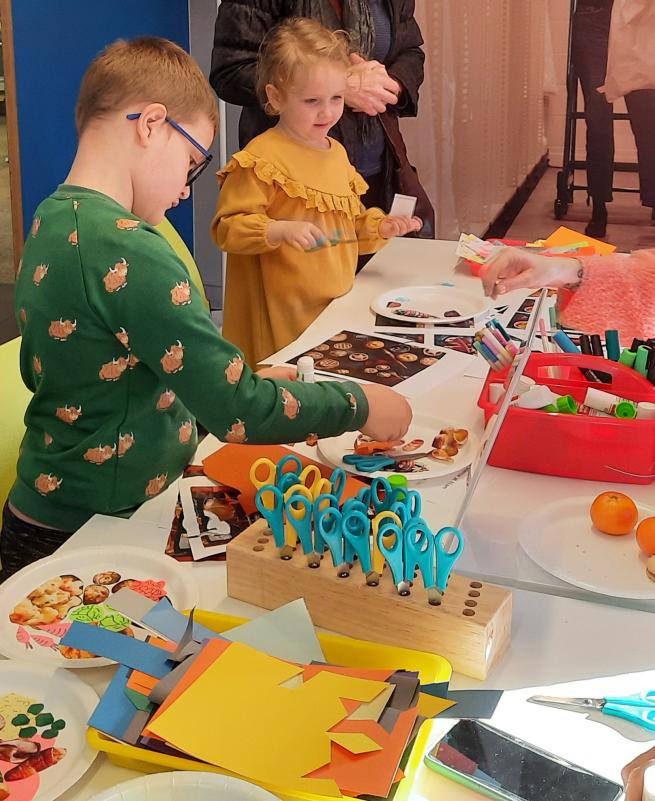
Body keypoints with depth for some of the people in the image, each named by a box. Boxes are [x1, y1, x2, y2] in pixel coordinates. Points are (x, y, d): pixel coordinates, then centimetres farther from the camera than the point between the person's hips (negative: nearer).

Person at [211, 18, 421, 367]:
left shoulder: (337, 153, 14)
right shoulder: (259, 159, -13)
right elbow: (226, 228, -17)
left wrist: (379, 227, 8)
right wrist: (280, 230, -29)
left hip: (337, 306, 7)